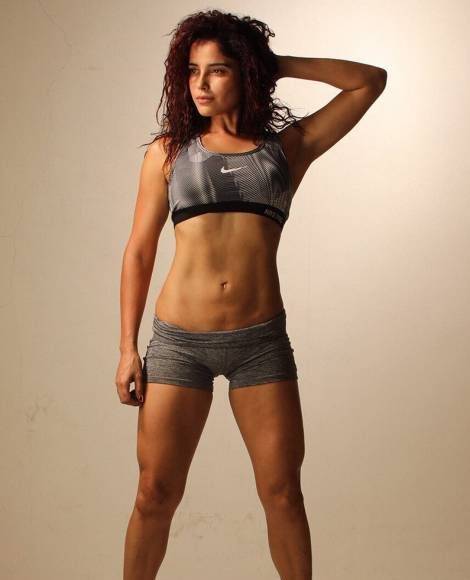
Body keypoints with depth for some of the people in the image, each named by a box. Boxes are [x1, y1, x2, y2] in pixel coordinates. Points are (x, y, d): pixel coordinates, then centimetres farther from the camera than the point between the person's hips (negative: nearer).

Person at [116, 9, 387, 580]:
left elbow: (371, 79, 12)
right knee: (156, 494, 5)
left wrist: (280, 64, 10)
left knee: (282, 494, 4)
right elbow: (139, 252, 7)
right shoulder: (169, 151, 8)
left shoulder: (288, 146, 8)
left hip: (261, 341, 0)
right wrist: (127, 349, 2)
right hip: (179, 340, 0)